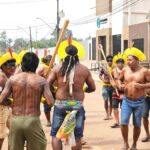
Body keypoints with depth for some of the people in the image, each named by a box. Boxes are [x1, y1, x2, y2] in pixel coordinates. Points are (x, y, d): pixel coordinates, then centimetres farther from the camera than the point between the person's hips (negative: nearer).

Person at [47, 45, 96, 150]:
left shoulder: (57, 68, -1)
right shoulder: (84, 69, 1)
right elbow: (92, 88, 7)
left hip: (60, 105, 0)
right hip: (77, 106, 1)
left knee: (55, 135, 10)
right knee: (77, 137, 10)